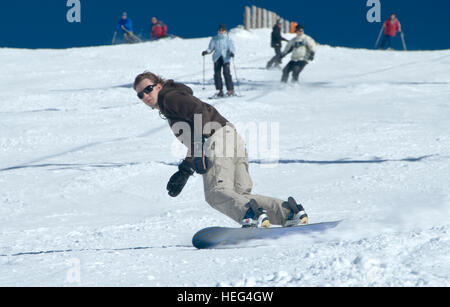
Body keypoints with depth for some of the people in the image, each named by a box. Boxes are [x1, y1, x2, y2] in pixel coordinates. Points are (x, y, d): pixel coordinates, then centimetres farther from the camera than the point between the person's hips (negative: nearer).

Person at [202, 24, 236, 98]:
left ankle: (231, 90, -7)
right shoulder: (214, 39, 12)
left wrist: (232, 53, -24)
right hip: (217, 58, 3)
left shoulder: (228, 39, 3)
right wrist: (206, 52, -5)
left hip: (225, 58, -3)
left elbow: (232, 48, -2)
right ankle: (220, 91, 0)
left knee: (226, 73, -14)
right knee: (217, 74, -6)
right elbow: (210, 48, 14)